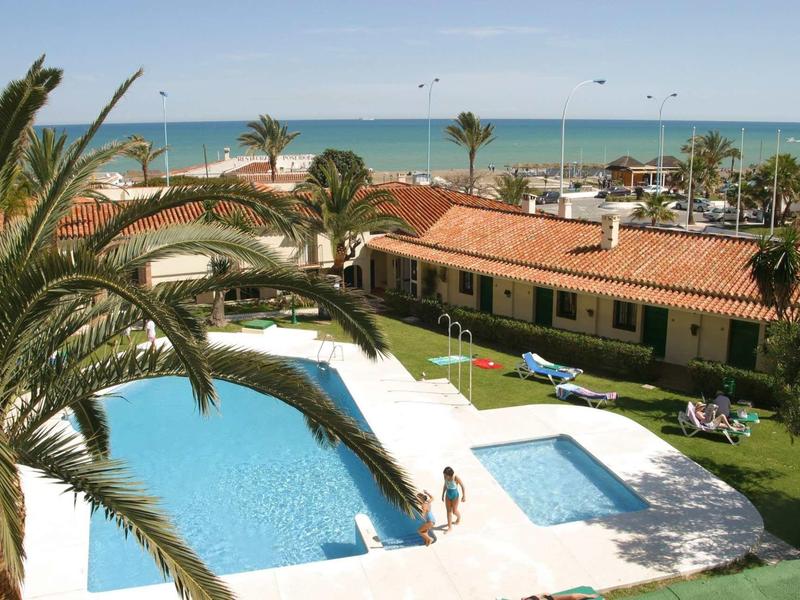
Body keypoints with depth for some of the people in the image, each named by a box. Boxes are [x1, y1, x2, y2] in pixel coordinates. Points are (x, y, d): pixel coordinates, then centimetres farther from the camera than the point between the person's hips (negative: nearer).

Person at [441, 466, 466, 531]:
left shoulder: (456, 478, -27)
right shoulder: (446, 477, -11)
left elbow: (463, 486, -15)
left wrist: (464, 496, -11)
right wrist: (443, 495, 13)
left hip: (455, 495, -4)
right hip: (448, 495, 4)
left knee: (454, 511, 9)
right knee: (449, 511, 7)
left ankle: (459, 517, 43)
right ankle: (450, 526, 16)